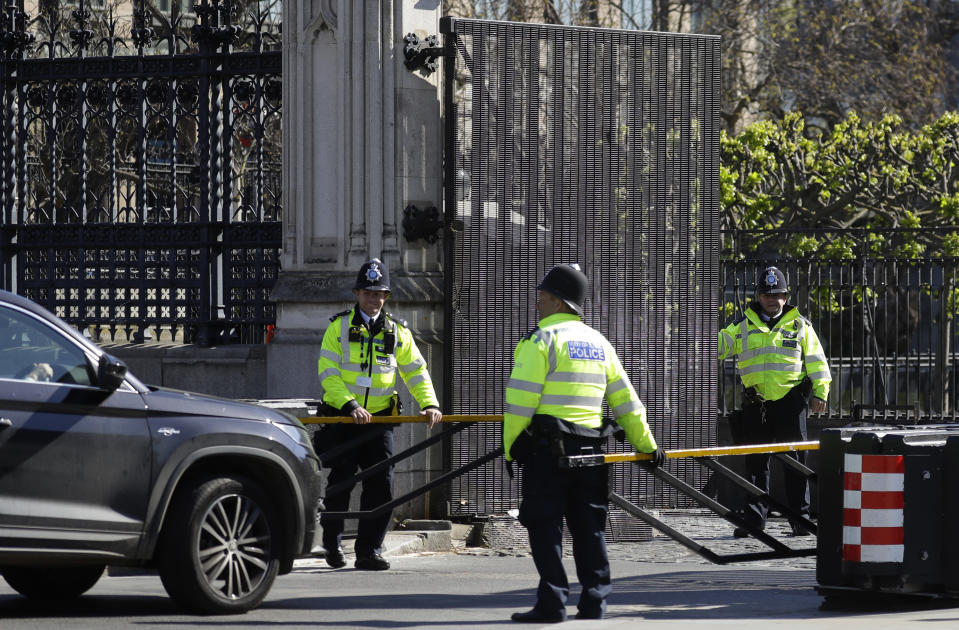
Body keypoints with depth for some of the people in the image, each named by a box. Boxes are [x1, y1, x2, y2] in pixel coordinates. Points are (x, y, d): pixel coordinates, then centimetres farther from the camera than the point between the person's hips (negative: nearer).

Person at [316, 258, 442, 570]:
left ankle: (369, 550, 0)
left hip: (379, 418, 2)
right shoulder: (339, 326, 0)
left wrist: (429, 403, -6)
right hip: (340, 417, -2)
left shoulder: (397, 331, 9)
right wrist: (349, 405, -20)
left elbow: (415, 371, 11)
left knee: (381, 483, -6)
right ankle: (332, 541, 20)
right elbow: (328, 372, -8)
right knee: (342, 482, -1)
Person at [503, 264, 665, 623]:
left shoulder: (542, 339, -6)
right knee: (589, 526, 11)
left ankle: (552, 603, -8)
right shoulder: (598, 343, 15)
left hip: (546, 448, -6)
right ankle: (593, 602, 10)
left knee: (545, 526, -4)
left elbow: (521, 397, -12)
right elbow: (625, 399, 17)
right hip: (589, 446, 6)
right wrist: (646, 444, 23)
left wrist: (510, 447, -5)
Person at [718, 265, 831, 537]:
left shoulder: (800, 326, 8)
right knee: (756, 462, 3)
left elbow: (816, 360, 8)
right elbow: (718, 344, 3)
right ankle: (754, 517, 9)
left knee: (795, 460, -1)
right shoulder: (743, 326, 10)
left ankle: (800, 517, 4)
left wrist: (820, 392, 0)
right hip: (756, 403, 2)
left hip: (790, 402, -2)